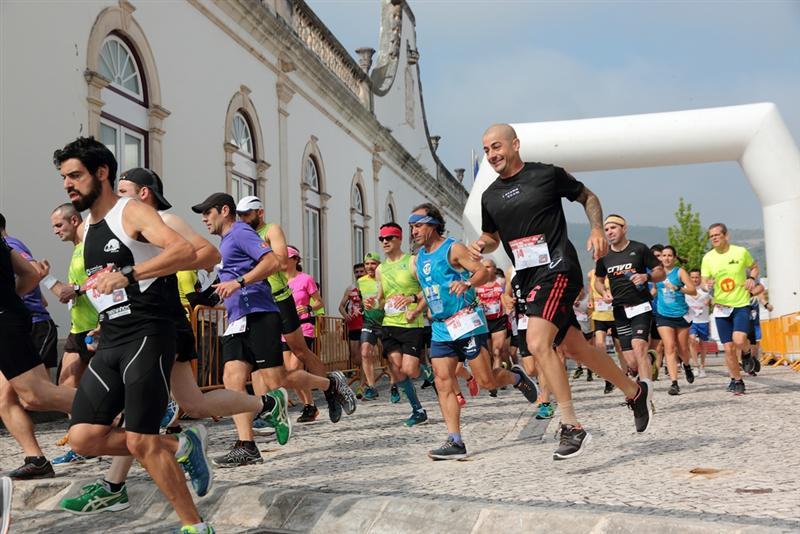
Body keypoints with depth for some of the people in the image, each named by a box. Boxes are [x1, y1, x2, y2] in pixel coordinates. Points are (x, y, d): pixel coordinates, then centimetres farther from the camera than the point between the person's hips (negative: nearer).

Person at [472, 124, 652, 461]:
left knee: (537, 343, -23)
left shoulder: (547, 174, -4)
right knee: (576, 347, 14)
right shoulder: (490, 196, 11)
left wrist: (597, 229, -7)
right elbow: (491, 236, 24)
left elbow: (588, 197, 9)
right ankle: (635, 391, 35)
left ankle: (572, 427, -14)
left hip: (557, 268, -7)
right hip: (528, 280, 7)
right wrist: (480, 246, 2)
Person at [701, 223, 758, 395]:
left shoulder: (741, 252, -5)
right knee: (728, 348, 2)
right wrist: (707, 285, -18)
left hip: (741, 304, -2)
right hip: (721, 307, 2)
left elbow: (754, 267, 12)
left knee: (739, 340, -23)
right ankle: (737, 381, 21)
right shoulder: (708, 258, -1)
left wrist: (752, 278, -8)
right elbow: (704, 282, 5)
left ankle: (747, 354, 13)